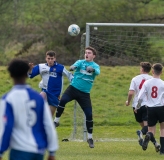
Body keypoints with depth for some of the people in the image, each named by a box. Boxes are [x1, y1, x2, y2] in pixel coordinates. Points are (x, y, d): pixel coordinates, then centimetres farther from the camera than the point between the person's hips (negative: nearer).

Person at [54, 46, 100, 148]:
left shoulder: (95, 66, 5)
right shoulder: (80, 62, 4)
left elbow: (97, 72, -17)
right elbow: (75, 65, -17)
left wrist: (92, 69, -40)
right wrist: (72, 67, -42)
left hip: (84, 93, 1)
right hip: (73, 88, -1)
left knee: (89, 114, -4)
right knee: (62, 100, -28)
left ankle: (90, 138, 11)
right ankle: (56, 120, -10)